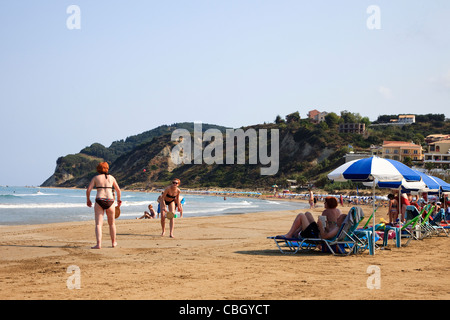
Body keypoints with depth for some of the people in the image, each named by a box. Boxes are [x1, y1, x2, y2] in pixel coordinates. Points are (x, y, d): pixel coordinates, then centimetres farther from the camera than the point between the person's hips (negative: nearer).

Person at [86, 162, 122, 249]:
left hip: (99, 201, -2)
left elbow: (88, 190, 2)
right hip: (110, 201, 2)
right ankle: (114, 242, 31)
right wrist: (119, 200, 35)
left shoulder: (95, 178, 8)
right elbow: (118, 190, 19)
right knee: (112, 223, 19)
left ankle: (99, 244, -19)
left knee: (98, 224, -4)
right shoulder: (111, 177, 13)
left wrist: (88, 200, 18)